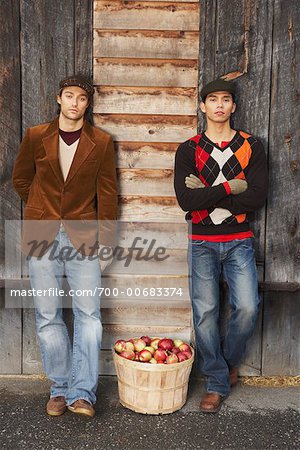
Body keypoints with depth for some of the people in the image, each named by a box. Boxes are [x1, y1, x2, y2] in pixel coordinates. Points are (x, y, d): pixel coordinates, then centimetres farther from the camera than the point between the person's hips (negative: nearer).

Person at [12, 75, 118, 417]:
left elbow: (107, 192, 5)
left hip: (82, 238, -1)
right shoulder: (35, 137, 5)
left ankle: (82, 393, 9)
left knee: (88, 315, -2)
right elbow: (20, 180, 17)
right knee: (48, 317, 6)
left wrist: (104, 235, 1)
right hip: (42, 238, 1)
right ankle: (60, 388, 21)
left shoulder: (101, 142, 3)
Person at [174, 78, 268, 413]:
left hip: (239, 241, 1)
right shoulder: (189, 150, 3)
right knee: (205, 312, -2)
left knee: (247, 307, -10)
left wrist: (207, 196, -13)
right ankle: (216, 383, 15)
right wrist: (231, 187, -13)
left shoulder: (251, 147, 5)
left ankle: (230, 360, 21)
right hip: (202, 243, 0)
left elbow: (257, 197, -9)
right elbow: (185, 200, -11)